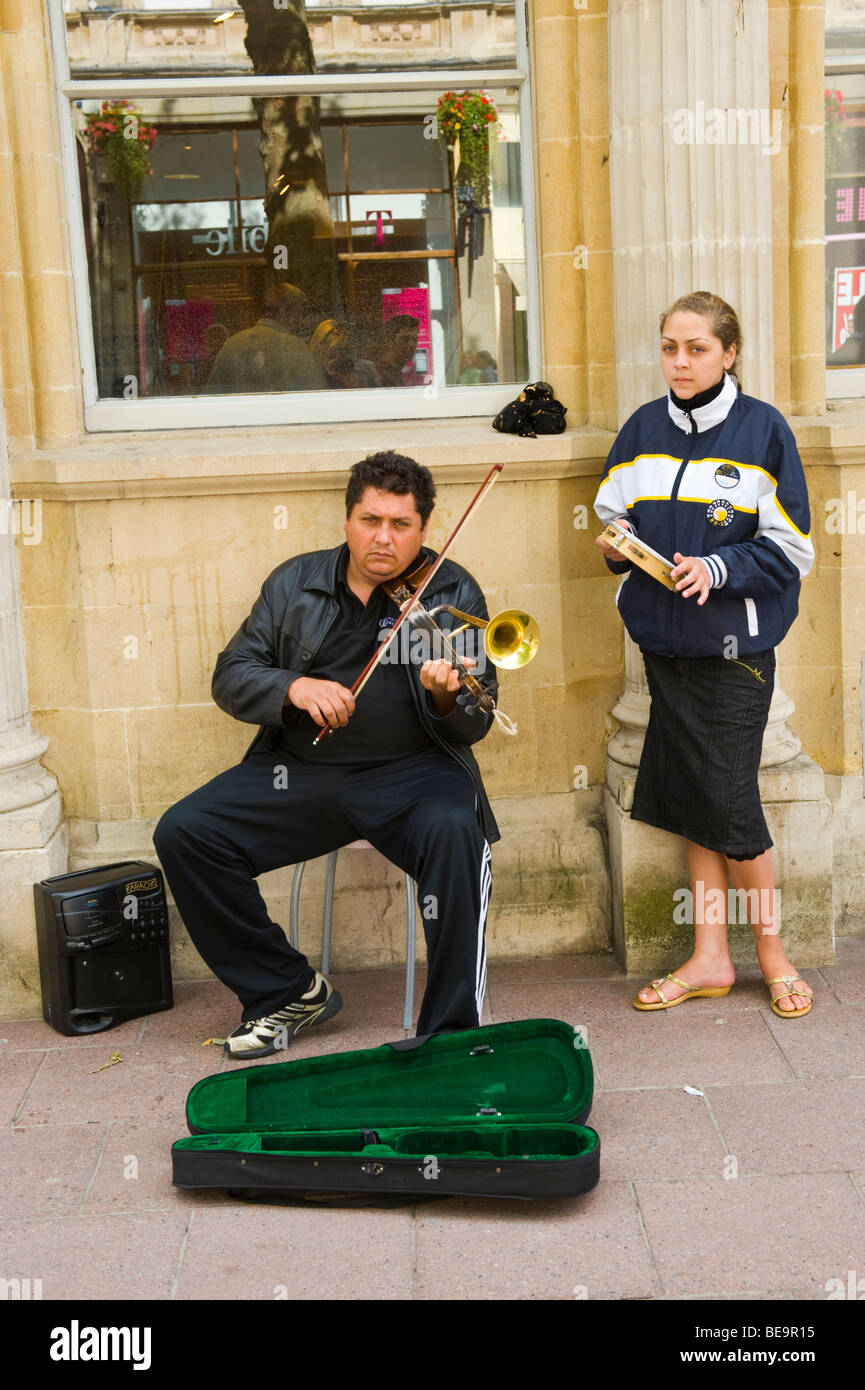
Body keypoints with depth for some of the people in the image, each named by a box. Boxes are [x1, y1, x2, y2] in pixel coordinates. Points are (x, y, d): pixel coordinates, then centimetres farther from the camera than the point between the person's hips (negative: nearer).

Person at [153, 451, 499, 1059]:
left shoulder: (454, 593, 1)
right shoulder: (295, 583, 9)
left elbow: (474, 726, -3)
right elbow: (231, 676, 6)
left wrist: (447, 696, -27)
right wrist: (293, 687, -15)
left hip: (412, 770, -3)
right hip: (301, 769, 3)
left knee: (456, 832, -34)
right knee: (183, 833, -13)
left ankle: (453, 1032, -19)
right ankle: (289, 990, 4)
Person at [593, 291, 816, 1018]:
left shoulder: (763, 429, -4)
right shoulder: (643, 429, 8)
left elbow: (791, 547, -5)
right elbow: (612, 517, 14)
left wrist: (717, 568, -19)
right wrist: (615, 545, -8)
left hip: (734, 644, -4)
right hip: (665, 641, 4)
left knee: (727, 800, -3)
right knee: (692, 800, 8)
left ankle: (772, 950, 18)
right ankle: (710, 959, 18)